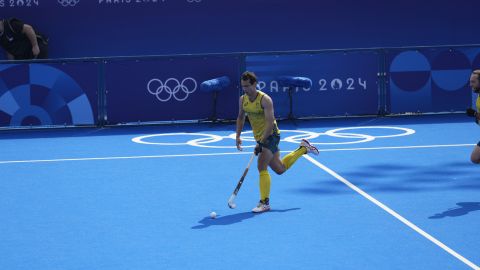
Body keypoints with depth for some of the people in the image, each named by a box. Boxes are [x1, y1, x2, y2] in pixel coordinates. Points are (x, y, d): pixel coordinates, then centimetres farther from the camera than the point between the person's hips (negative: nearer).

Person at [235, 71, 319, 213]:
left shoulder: (265, 99, -20)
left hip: (271, 135, -7)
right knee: (279, 169, 15)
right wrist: (238, 136, 5)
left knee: (261, 167, -19)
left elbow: (270, 123, -24)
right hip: (260, 137, 7)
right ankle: (303, 149, 36)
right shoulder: (243, 100, 0)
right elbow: (241, 118, 16)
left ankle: (264, 202, -11)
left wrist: (261, 143, -28)